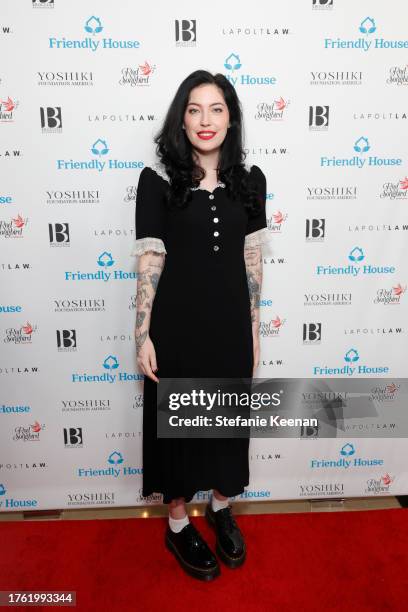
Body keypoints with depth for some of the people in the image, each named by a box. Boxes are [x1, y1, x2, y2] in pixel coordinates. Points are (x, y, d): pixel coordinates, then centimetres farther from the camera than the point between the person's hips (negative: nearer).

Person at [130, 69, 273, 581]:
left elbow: (252, 259, 5)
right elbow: (149, 261, -8)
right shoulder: (157, 178, -6)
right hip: (176, 321, -3)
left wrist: (253, 329, 6)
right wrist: (143, 334, -10)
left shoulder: (248, 179, 3)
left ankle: (221, 508, 43)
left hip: (231, 321, 4)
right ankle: (177, 524, 35)